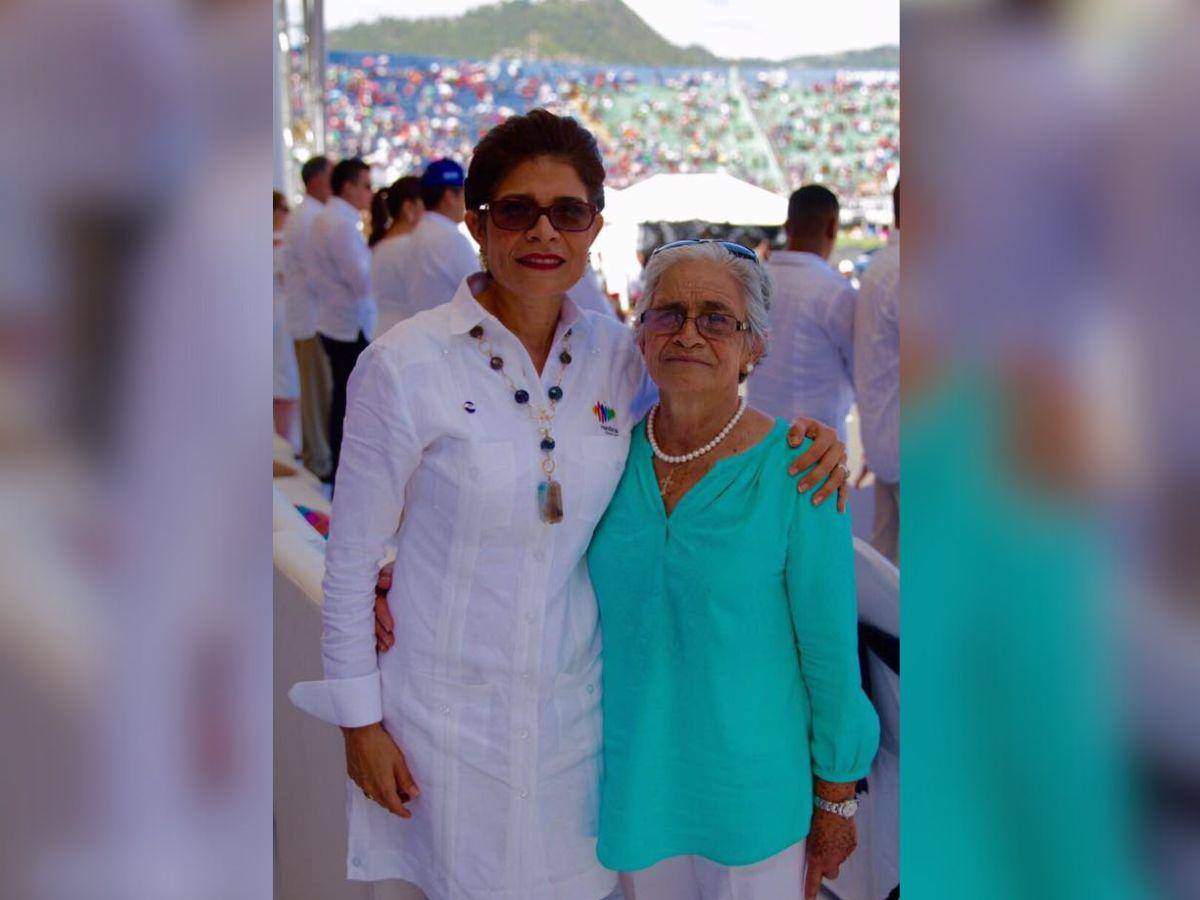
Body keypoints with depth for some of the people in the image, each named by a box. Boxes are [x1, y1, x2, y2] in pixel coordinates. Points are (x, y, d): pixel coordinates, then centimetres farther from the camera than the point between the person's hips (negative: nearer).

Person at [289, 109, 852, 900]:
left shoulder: (620, 354, -3)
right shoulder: (406, 367, -15)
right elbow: (352, 559, -8)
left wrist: (808, 441, -8)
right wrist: (361, 722, -6)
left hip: (575, 699, 4)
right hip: (450, 708, -3)